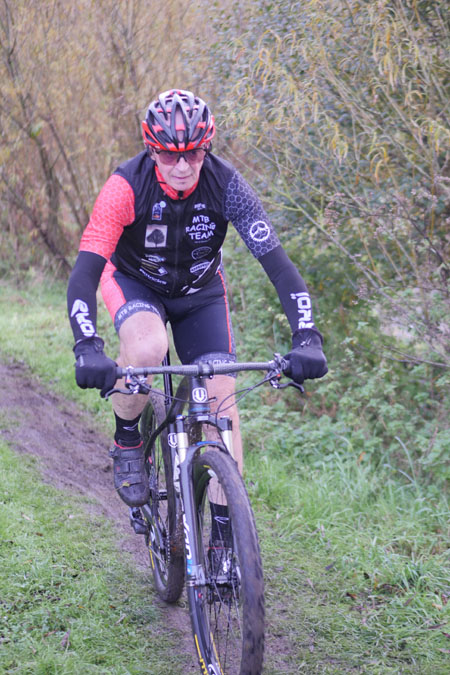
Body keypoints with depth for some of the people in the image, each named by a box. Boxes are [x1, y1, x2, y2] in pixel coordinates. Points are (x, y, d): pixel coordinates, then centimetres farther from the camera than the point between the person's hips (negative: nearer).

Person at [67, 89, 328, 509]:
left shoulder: (225, 185, -27)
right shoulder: (127, 186, -31)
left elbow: (277, 263, -29)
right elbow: (84, 273, -37)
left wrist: (306, 337, -41)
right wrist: (87, 349, -52)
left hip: (200, 291, 2)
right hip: (134, 282, -2)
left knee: (221, 395, -11)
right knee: (148, 346, -35)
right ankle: (126, 441, -7)